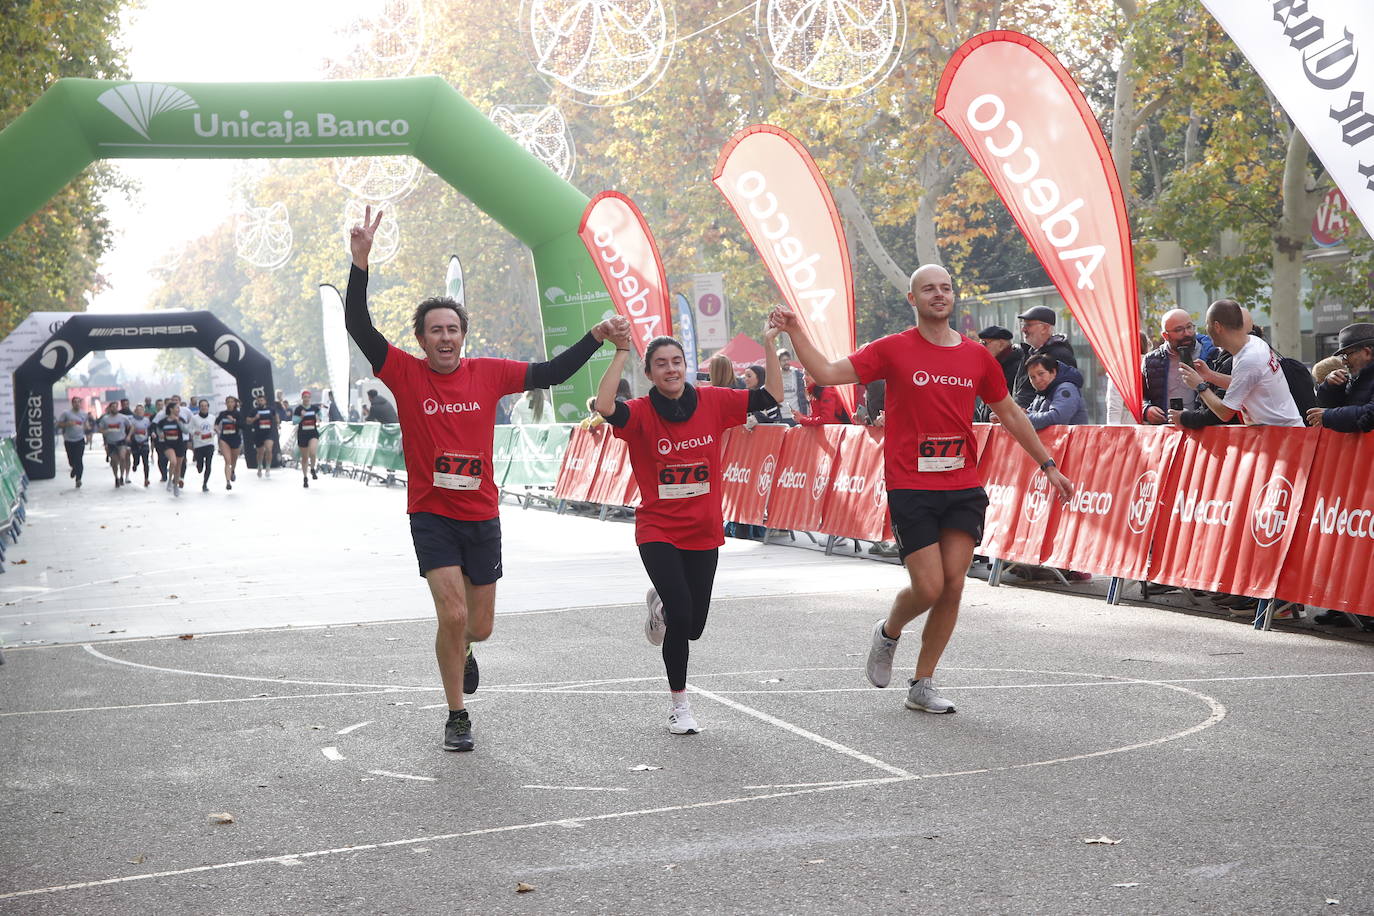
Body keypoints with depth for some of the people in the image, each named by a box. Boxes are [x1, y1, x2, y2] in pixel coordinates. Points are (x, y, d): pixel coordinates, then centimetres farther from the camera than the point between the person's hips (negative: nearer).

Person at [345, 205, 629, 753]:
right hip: (431, 516, -3)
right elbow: (358, 326, -15)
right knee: (453, 614, -15)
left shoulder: (489, 374, 1)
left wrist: (596, 337, 0)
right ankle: (457, 717, 5)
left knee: (479, 626, 11)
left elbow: (551, 373, 8)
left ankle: (460, 650, 51)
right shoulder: (406, 374, -6)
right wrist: (360, 262, -25)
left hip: (482, 516, 3)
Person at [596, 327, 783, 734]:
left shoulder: (712, 402, -3)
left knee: (694, 626, 10)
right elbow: (604, 406, -31)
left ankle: (661, 604, 49)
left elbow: (771, 397, -2)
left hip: (704, 533, 3)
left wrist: (769, 345, -10)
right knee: (681, 616, -14)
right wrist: (621, 353, -31)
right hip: (658, 531, -3)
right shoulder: (641, 413, -10)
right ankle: (679, 704, 9)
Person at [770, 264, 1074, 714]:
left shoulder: (977, 356, 8)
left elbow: (1010, 413, 19)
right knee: (929, 588, -8)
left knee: (953, 587, -1)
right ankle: (887, 633, 27)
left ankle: (922, 685, 14)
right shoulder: (893, 349, -1)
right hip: (910, 488, -4)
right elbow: (827, 373, -4)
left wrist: (1048, 465, 20)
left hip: (963, 488, 4)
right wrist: (796, 333, -16)